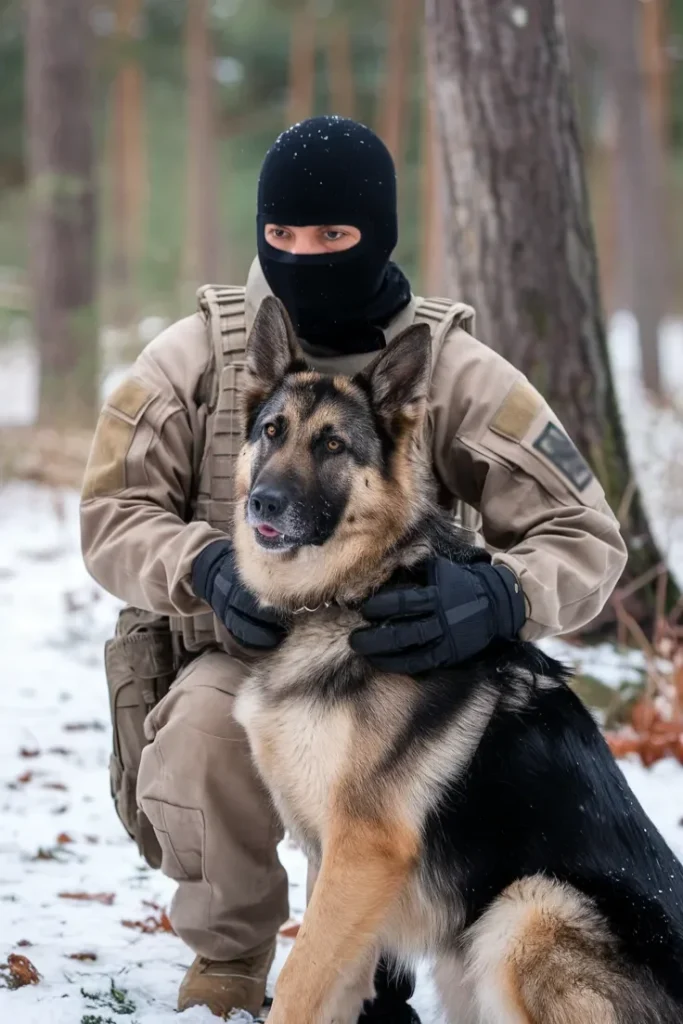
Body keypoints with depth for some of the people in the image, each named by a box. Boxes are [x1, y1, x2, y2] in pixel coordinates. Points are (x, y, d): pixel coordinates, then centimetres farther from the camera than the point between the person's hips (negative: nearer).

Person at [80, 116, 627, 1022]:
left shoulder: (454, 370, -6)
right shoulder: (197, 353, -4)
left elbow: (585, 536, -8)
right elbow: (114, 514, -2)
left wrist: (496, 598, -32)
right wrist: (205, 568, -26)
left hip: (399, 655, 0)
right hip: (234, 655, 0)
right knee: (198, 757, -32)